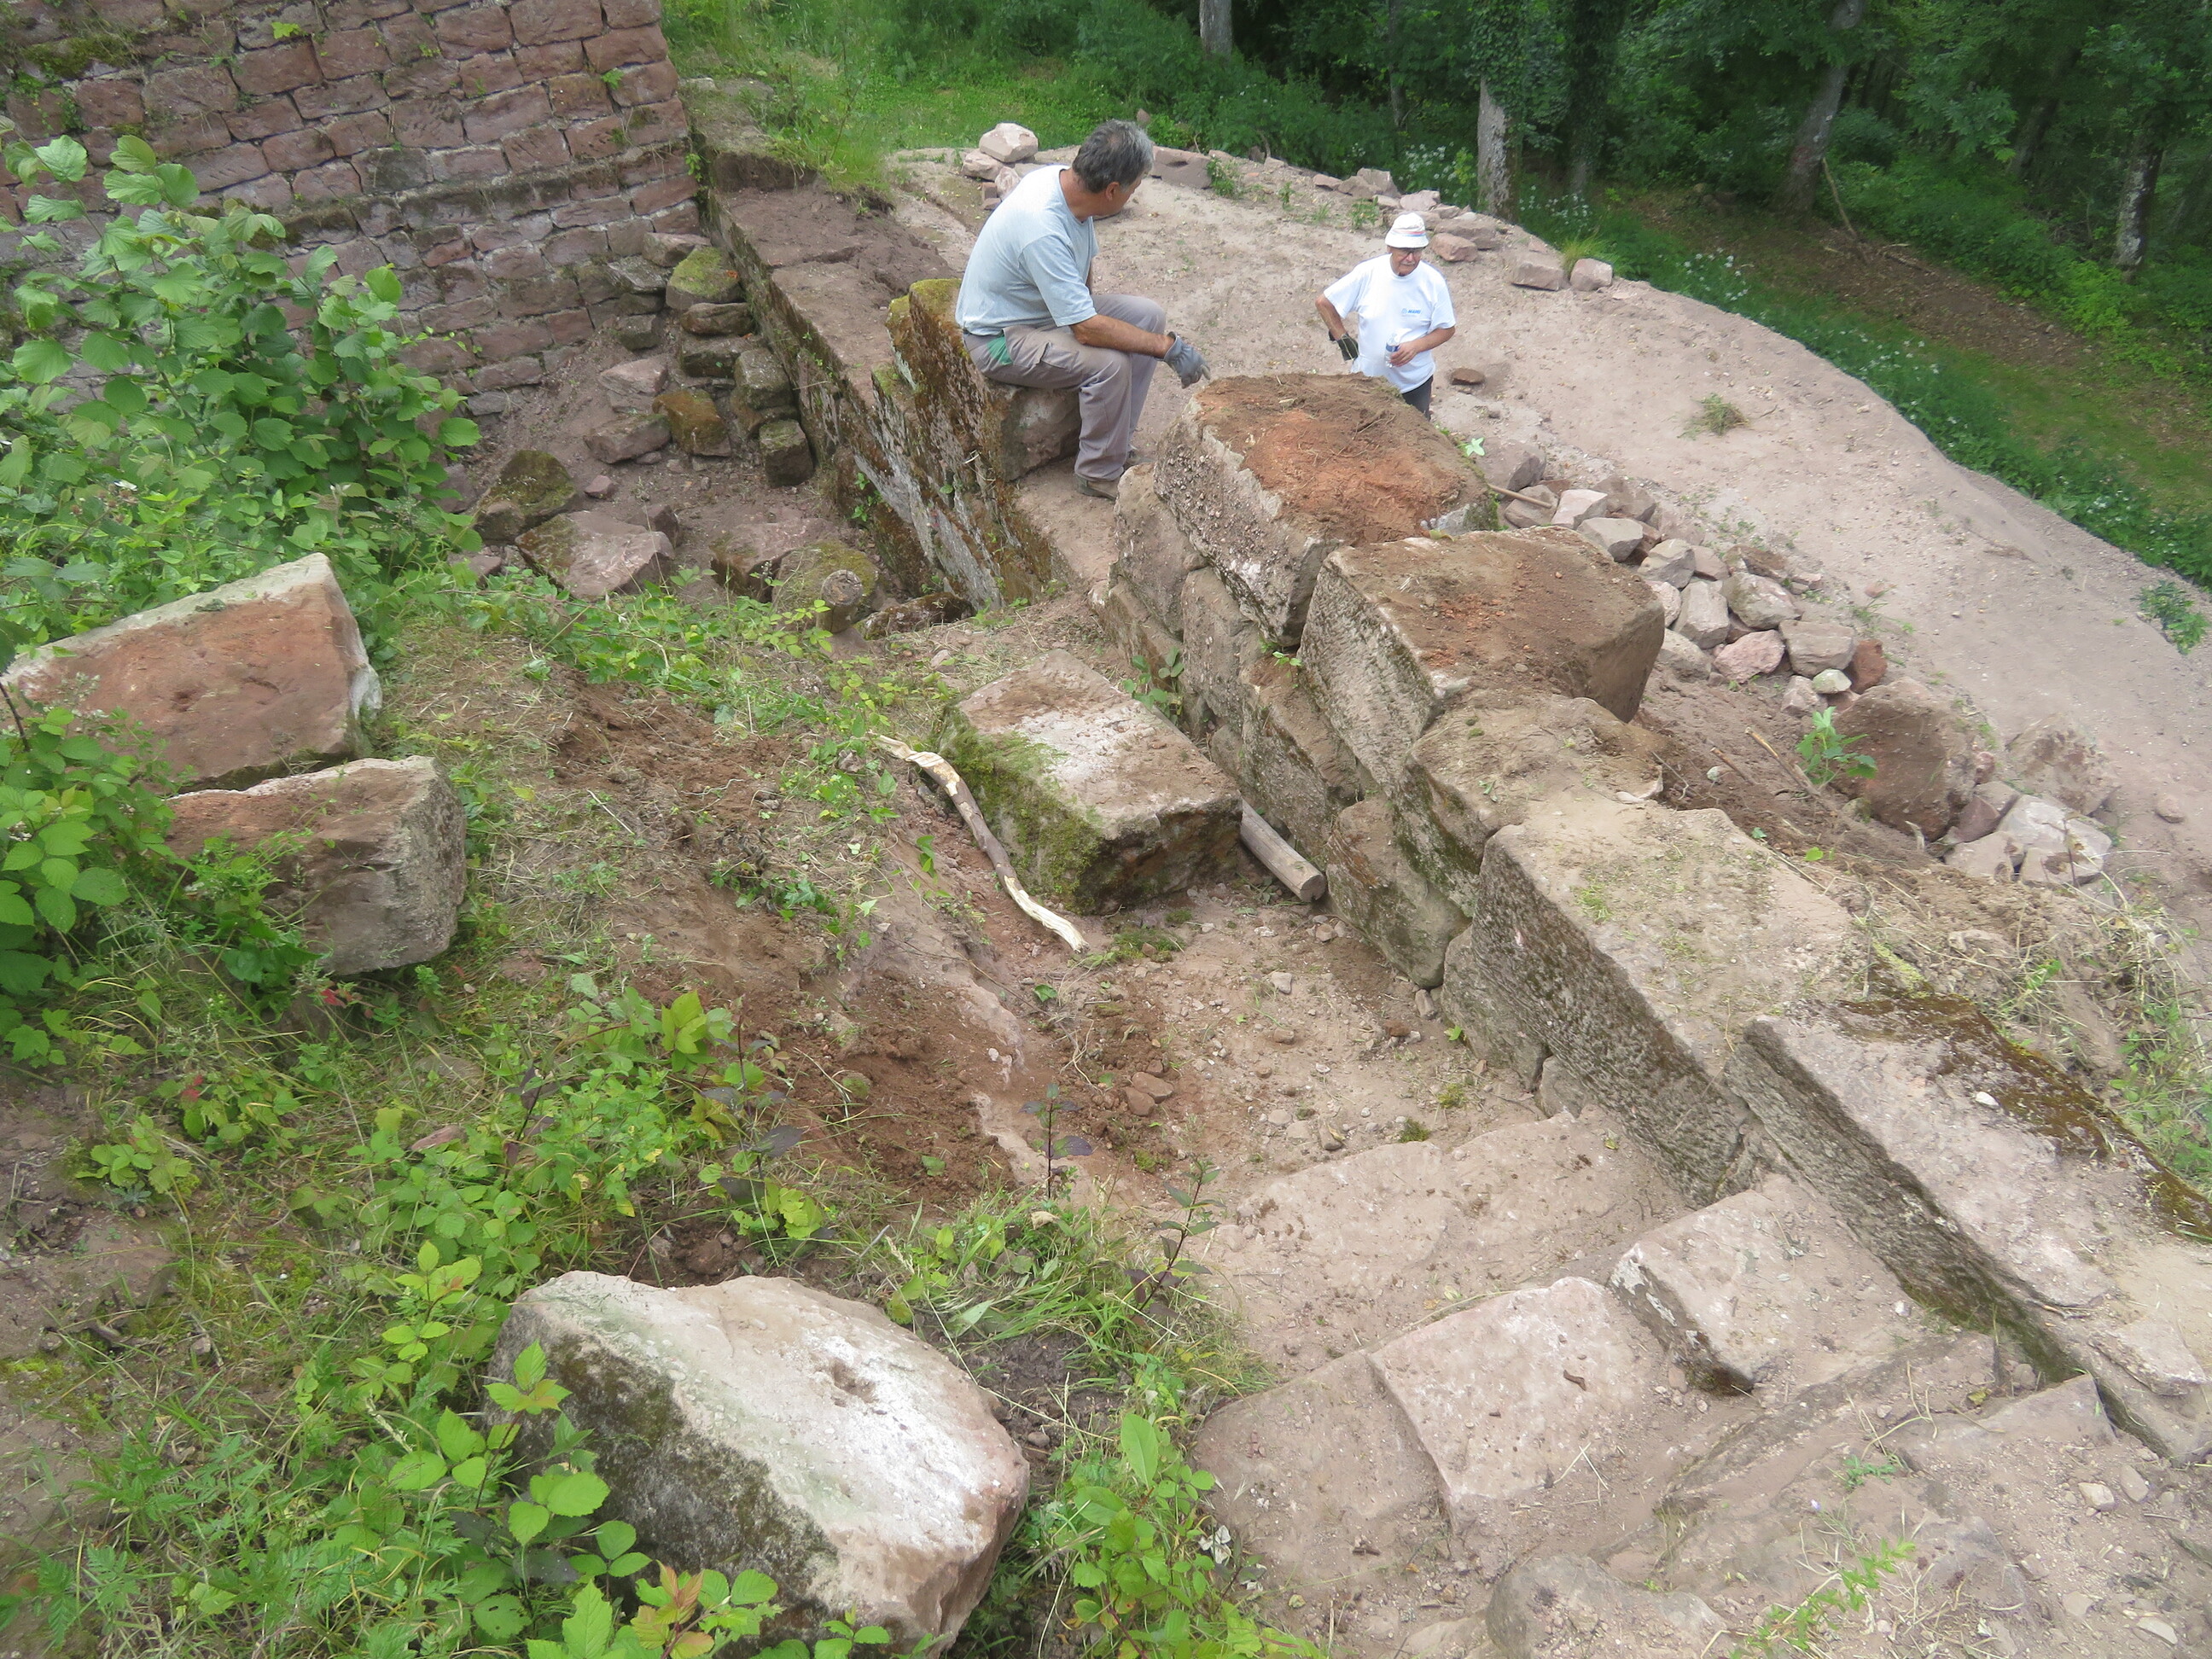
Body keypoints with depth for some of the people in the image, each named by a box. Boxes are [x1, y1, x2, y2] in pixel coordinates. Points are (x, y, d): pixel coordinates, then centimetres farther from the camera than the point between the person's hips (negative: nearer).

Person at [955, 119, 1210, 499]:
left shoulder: (1065, 179, -8)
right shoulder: (1042, 229, -34)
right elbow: (1087, 329, -33)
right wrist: (1169, 347, -28)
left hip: (1051, 305, 9)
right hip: (1000, 337, -9)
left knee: (1148, 314, -2)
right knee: (1109, 364, -29)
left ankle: (1116, 441, 6)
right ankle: (1099, 473, -7)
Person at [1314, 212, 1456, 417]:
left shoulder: (1433, 282, -13)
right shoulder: (1367, 273, -14)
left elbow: (1447, 329, -5)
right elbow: (1323, 302, -4)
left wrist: (1416, 346, -22)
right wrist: (1343, 340, -6)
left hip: (1415, 382, 0)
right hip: (1370, 378, 0)